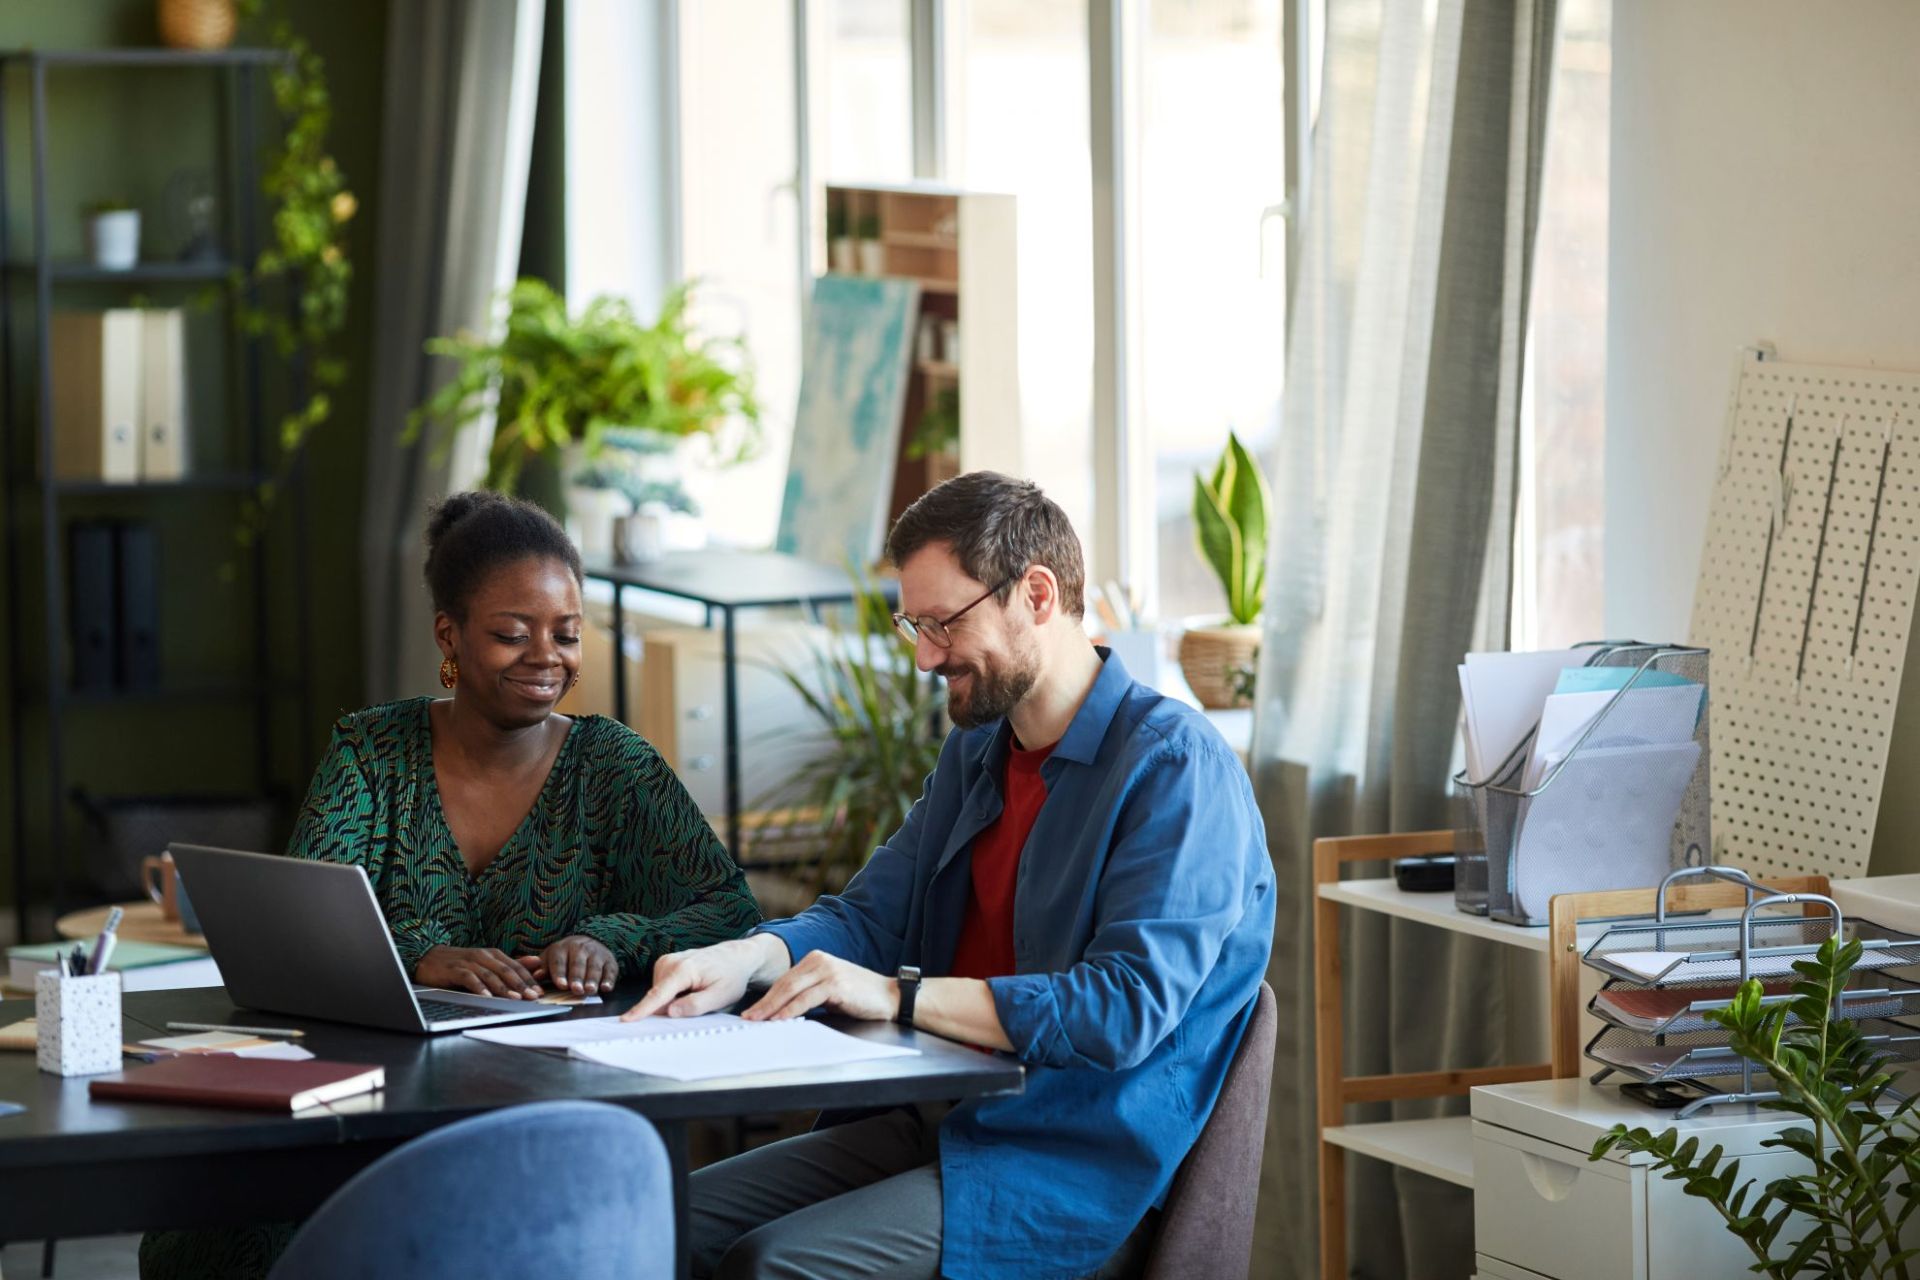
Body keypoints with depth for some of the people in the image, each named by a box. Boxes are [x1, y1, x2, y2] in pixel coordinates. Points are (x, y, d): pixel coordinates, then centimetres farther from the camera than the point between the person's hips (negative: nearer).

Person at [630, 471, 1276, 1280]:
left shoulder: (1176, 766, -14)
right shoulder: (978, 750, 17)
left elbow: (1127, 1008, -23)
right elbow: (871, 915, 18)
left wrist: (898, 994, -22)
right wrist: (750, 958, -5)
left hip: (1078, 1170, -9)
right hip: (941, 1118, 9)